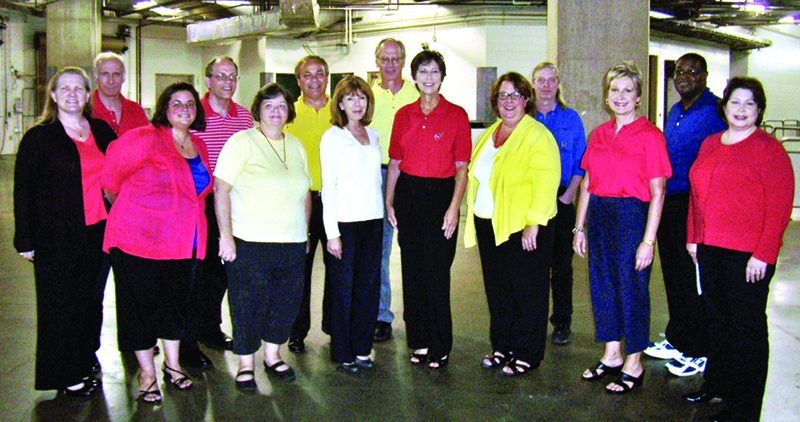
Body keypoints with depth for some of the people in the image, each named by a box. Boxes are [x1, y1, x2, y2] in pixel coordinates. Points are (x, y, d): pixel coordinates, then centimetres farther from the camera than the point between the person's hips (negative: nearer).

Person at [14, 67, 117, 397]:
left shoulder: (102, 131, 8)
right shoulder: (39, 137, -3)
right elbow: (23, 190, -2)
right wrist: (25, 240, -6)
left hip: (98, 233, 4)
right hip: (57, 237, -4)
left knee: (91, 300, 13)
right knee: (60, 305, 3)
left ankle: (85, 359, 30)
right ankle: (66, 376, 15)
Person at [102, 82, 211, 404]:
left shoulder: (198, 147, 11)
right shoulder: (146, 138, -11)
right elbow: (111, 173, -6)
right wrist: (120, 204, 9)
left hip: (182, 242, 6)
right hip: (139, 238, -6)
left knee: (176, 301, 15)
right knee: (141, 304, 3)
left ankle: (172, 364, 31)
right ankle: (147, 373, 16)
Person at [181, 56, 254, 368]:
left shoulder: (244, 116, 7)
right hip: (199, 203, -5)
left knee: (223, 267, 15)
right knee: (199, 270, -3)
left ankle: (210, 328, 33)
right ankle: (187, 341, 8)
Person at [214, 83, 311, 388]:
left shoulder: (296, 146, 13)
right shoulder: (241, 142, -4)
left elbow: (305, 193, 19)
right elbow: (221, 189, -9)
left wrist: (305, 232, 14)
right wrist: (226, 235, -14)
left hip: (292, 243, 5)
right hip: (249, 241, -5)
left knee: (287, 300, 9)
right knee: (249, 303, 1)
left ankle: (273, 356, 28)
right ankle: (246, 364, 17)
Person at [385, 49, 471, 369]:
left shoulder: (456, 115, -1)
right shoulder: (404, 115, 9)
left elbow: (461, 168, -3)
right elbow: (395, 162, 13)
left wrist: (454, 207, -12)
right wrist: (389, 202, 6)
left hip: (441, 194, -4)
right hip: (408, 194, 4)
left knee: (437, 273, -3)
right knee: (412, 271, 7)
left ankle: (440, 347, 10)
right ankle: (420, 342, 20)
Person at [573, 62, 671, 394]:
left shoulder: (649, 135, -8)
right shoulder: (599, 134, 10)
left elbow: (657, 192, -11)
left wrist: (648, 240, -15)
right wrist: (579, 227, 11)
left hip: (632, 215, -6)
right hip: (598, 216, 6)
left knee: (632, 289, 2)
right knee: (603, 285, 12)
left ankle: (633, 366, 15)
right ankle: (611, 356, 28)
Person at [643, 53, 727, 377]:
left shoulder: (716, 112, -11)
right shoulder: (674, 112, 15)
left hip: (696, 206, -8)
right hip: (667, 203, 8)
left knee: (694, 280, -1)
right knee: (673, 276, 16)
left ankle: (698, 352, 11)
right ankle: (677, 340, 30)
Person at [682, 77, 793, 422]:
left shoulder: (768, 149, -8)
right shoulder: (710, 145, 12)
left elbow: (779, 207, -12)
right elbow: (697, 194, 19)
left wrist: (763, 255, -16)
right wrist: (693, 238, 15)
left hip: (748, 254, -6)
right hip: (709, 249, 6)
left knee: (747, 328, 2)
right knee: (717, 320, 17)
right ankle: (716, 383, 33)